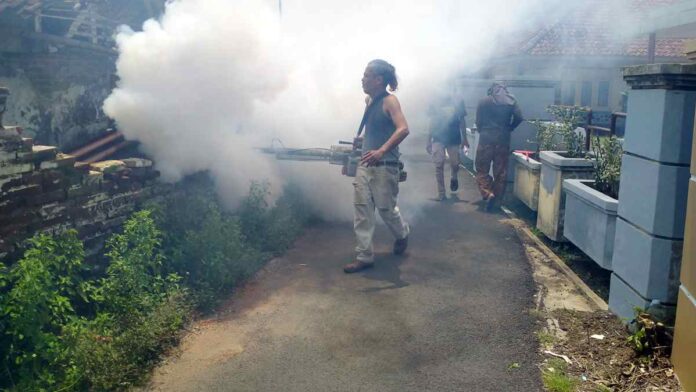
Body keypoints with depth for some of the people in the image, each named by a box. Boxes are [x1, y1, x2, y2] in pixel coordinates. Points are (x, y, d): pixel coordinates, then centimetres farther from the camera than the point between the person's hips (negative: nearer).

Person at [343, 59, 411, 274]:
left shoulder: (389, 101, -13)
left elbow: (403, 129, -28)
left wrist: (381, 151, -38)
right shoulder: (369, 100, 11)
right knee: (362, 209, 3)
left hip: (384, 166, -7)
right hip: (365, 164, 7)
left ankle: (402, 235, 38)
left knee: (386, 208, 7)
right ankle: (364, 256, 9)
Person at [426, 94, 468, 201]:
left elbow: (462, 120, 7)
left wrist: (464, 138, 2)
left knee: (455, 164, 1)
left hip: (454, 139, 0)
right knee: (439, 166, -5)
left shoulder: (458, 103, 3)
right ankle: (441, 193, 1)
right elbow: (432, 122, 9)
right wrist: (429, 141, 7)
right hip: (438, 139, 0)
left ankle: (453, 178, 37)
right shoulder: (435, 104, 4)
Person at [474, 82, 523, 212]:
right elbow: (519, 118, -1)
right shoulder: (512, 101, 7)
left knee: (482, 169, 4)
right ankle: (497, 200, 10)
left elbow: (478, 121, -2)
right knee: (501, 171, 8)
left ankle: (488, 194, -15)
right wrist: (508, 129, 13)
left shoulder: (484, 102, 0)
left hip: (486, 138, -2)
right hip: (504, 139, 3)